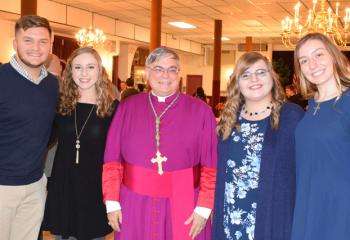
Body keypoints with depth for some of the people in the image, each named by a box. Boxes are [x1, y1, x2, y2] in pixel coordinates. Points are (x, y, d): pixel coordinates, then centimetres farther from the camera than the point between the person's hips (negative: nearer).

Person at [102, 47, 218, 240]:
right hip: (135, 206, 1)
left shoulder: (200, 111, -2)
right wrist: (112, 202, -2)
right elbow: (112, 160, 1)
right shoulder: (128, 107, 2)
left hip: (183, 207, -1)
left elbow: (210, 166, -4)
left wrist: (204, 208, -8)